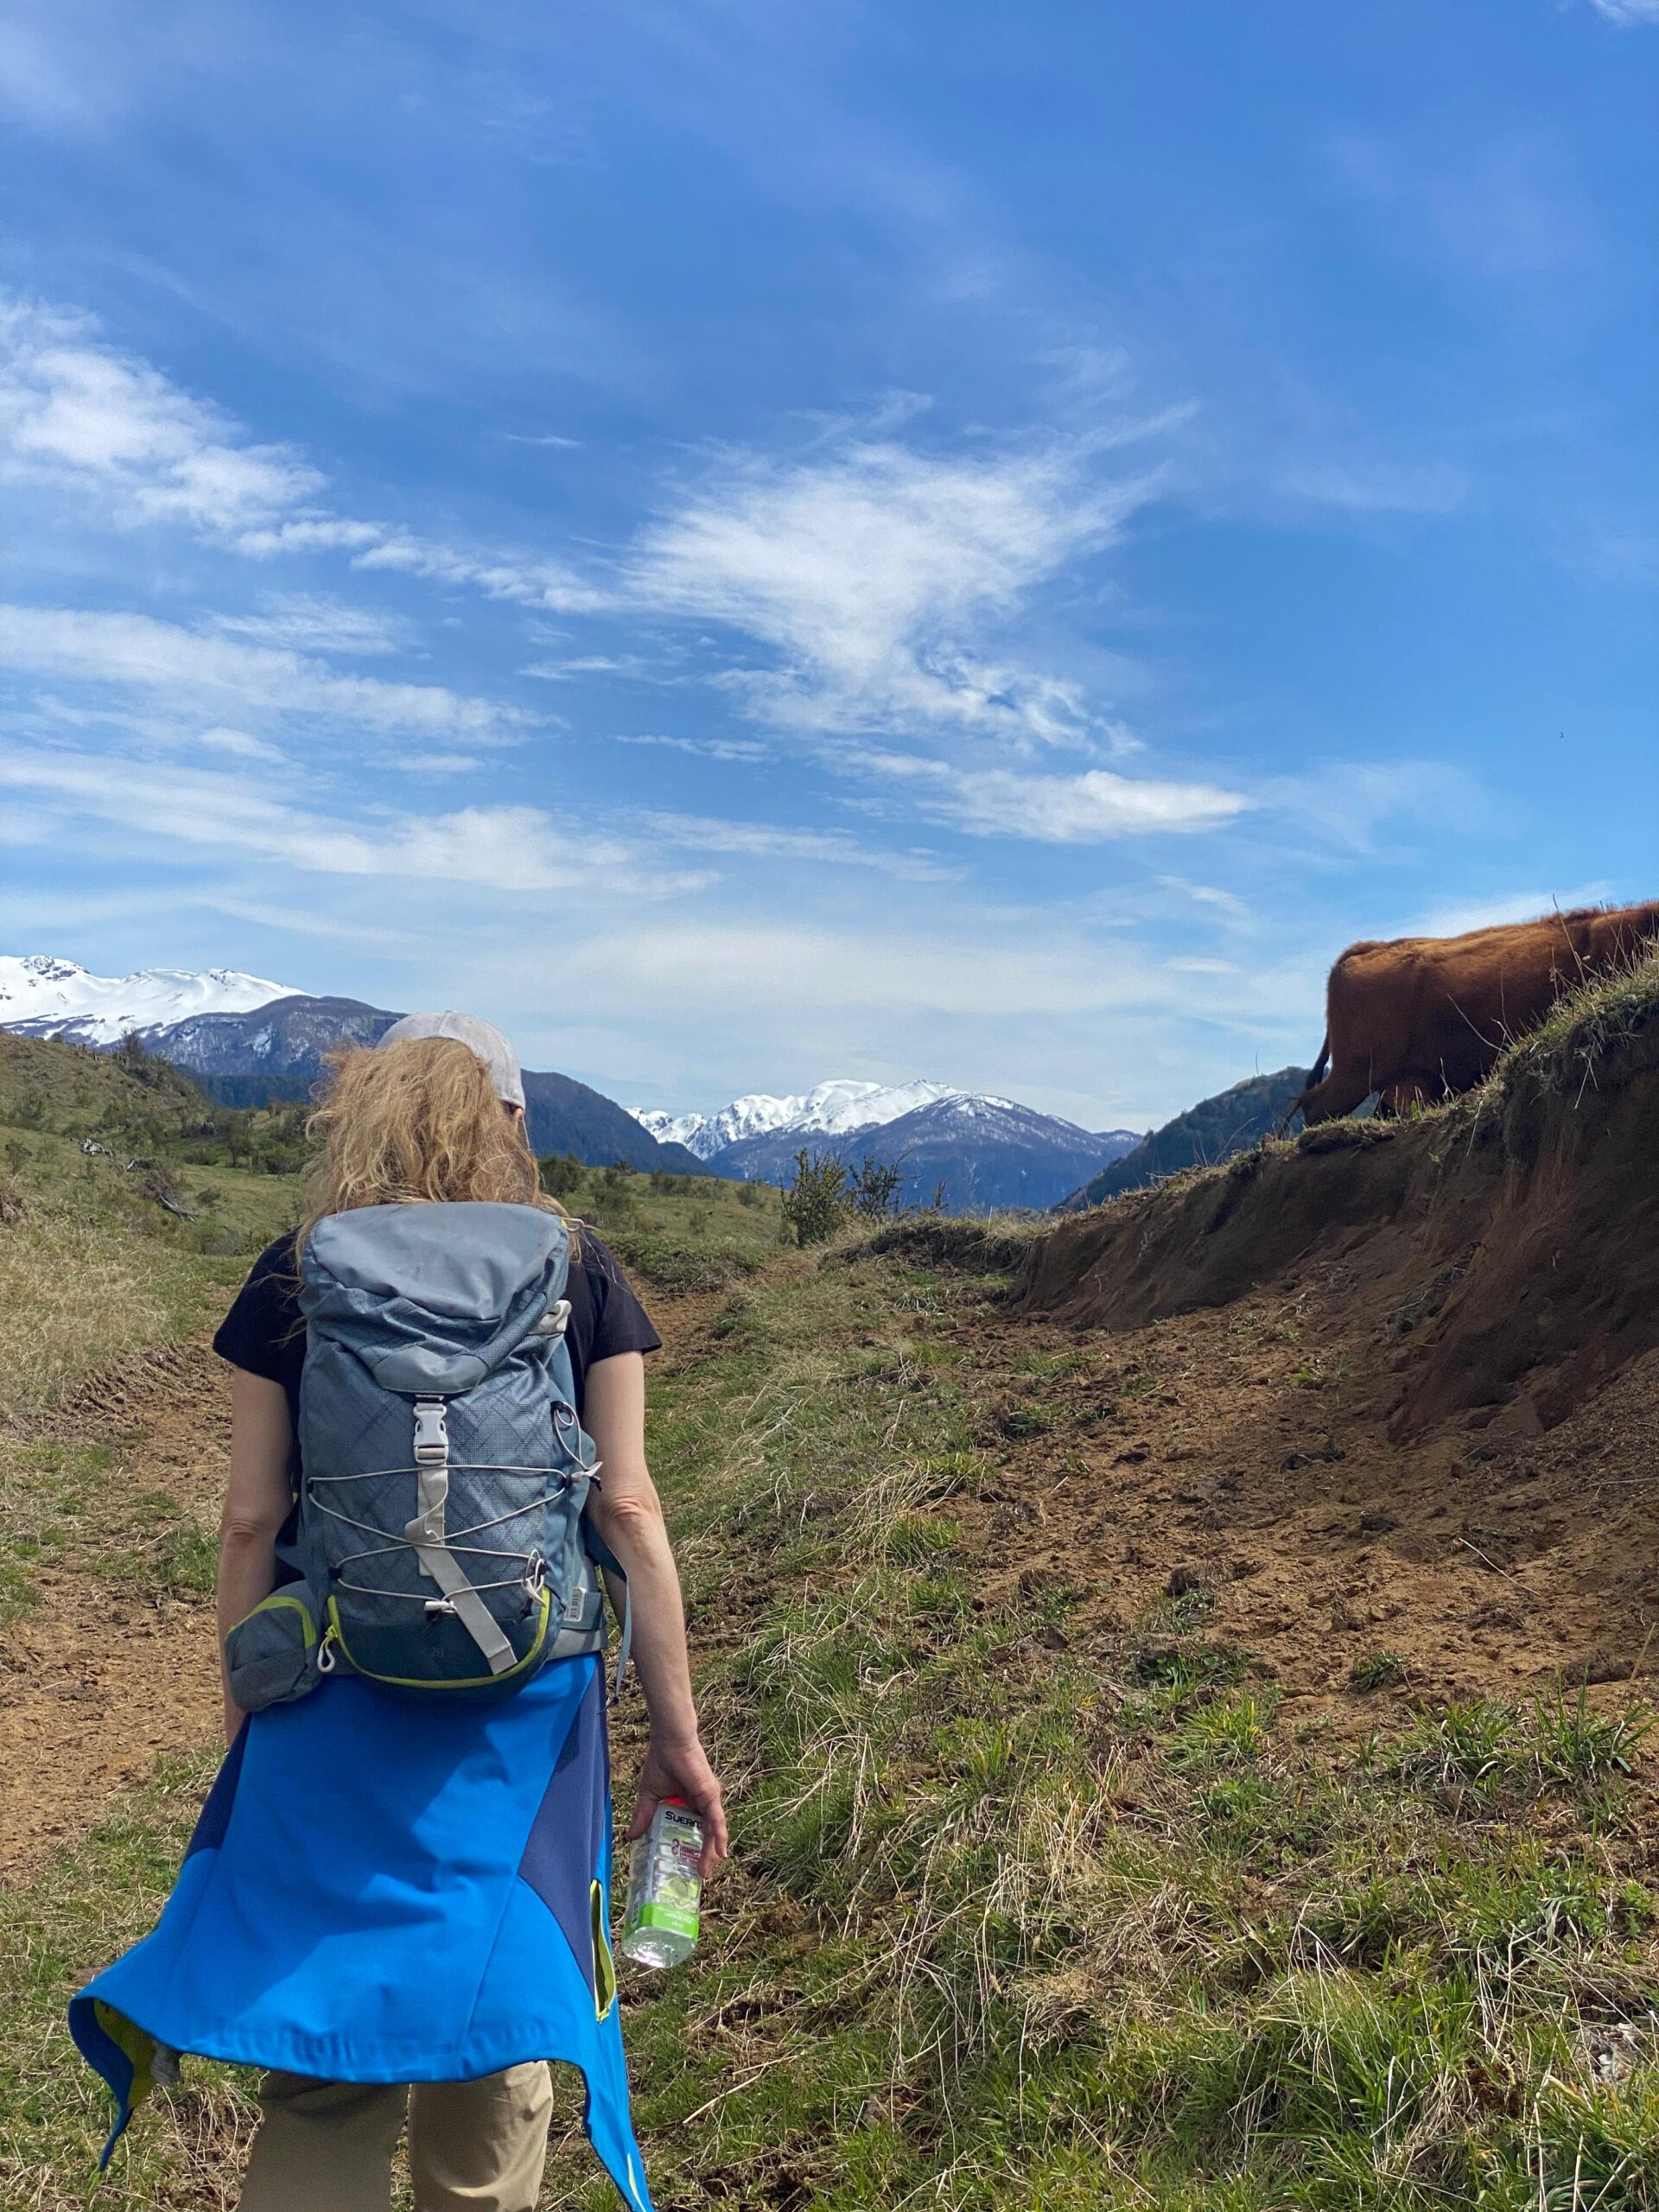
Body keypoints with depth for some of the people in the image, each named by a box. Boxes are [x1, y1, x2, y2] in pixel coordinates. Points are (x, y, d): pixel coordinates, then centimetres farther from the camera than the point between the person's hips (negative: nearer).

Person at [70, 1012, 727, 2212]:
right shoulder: (579, 1271, -2)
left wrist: (242, 1711, 12)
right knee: (496, 2044, 17)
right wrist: (677, 1732, 1)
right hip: (524, 1705, 0)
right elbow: (628, 1506, -5)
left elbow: (250, 1521, -1)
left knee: (324, 2067, 14)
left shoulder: (294, 1277, -1)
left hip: (340, 1698, 0)